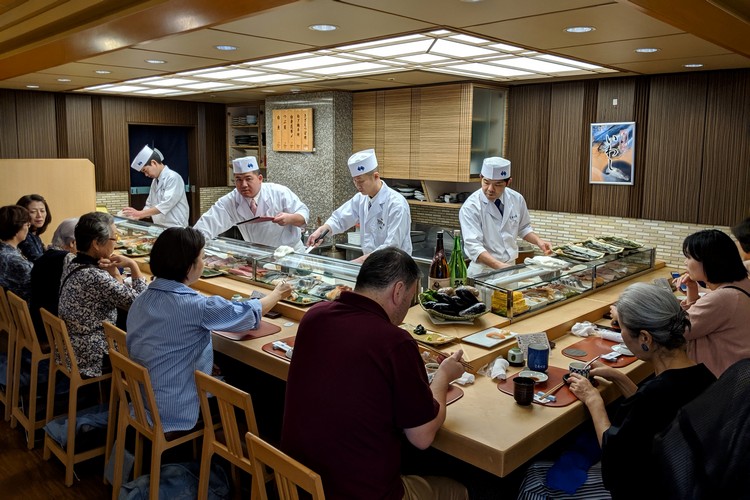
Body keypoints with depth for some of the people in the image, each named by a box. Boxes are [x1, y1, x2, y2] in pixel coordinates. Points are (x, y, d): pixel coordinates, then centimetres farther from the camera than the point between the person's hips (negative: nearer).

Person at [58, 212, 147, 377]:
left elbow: (122, 294, 8)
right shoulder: (95, 277, -26)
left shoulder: (73, 266, 3)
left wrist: (113, 272, -8)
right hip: (91, 358, -9)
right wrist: (133, 265, -13)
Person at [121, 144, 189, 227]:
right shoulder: (155, 181, 14)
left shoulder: (173, 178, -11)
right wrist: (136, 215, 2)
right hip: (159, 228, 7)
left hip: (175, 229, -7)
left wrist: (140, 213, -19)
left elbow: (166, 204, -20)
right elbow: (150, 205, 18)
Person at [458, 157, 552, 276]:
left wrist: (538, 241, -2)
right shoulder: (470, 207, -16)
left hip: (511, 267, 4)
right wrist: (499, 266, -34)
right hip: (483, 271, -3)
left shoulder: (516, 199, -1)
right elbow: (473, 246, -24)